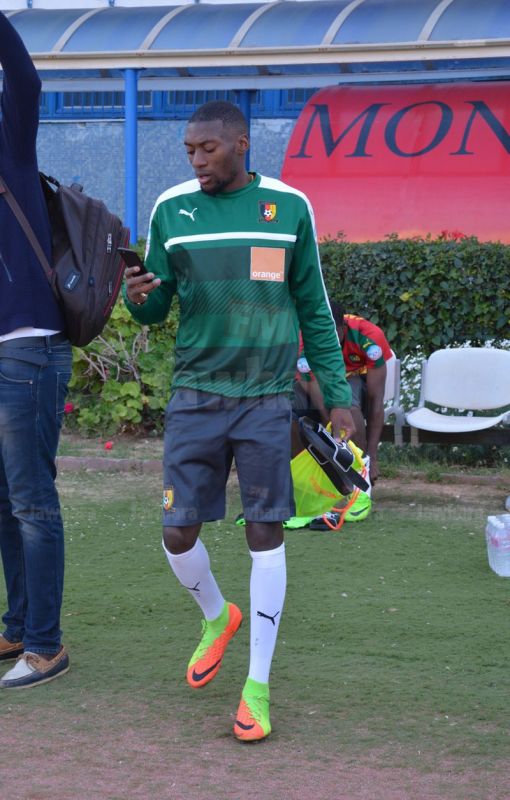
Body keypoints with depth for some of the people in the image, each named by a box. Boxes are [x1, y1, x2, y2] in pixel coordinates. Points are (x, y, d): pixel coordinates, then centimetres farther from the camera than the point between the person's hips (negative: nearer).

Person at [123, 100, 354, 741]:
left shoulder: (288, 207, 0)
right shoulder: (171, 210, 2)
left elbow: (313, 307, 7)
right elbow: (156, 308, 8)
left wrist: (336, 393, 4)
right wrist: (139, 297, -16)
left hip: (266, 399, -1)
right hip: (194, 397, 2)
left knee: (265, 535, 0)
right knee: (178, 535, 1)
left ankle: (257, 687, 9)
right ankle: (217, 618, 34)